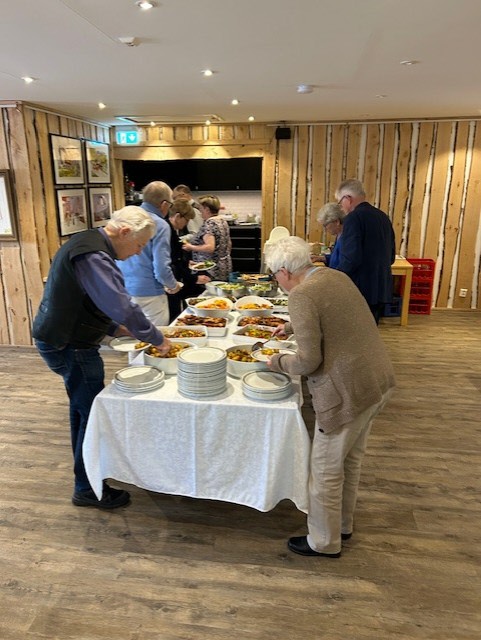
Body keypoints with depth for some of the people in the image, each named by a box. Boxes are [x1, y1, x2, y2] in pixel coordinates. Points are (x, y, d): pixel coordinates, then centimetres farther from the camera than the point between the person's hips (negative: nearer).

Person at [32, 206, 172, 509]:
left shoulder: (88, 243, 9)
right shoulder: (93, 257, -25)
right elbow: (123, 306, -31)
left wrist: (115, 328, 9)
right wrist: (158, 339, -19)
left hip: (62, 339, 11)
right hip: (70, 347, -11)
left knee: (83, 408, 23)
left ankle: (87, 467, 42)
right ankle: (87, 489, 17)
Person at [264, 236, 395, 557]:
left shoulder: (302, 295, -19)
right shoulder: (336, 276, 8)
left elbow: (308, 361, -20)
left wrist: (278, 361, -2)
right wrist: (291, 327, 35)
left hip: (348, 392, -9)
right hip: (378, 380, 9)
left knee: (326, 469, 11)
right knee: (351, 459, 25)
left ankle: (324, 542, 30)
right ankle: (343, 524, 45)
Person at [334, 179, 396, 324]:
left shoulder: (353, 218, -14)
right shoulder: (383, 217, 12)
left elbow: (350, 258, -21)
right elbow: (391, 256, 17)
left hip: (360, 290, -8)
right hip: (381, 289, 8)